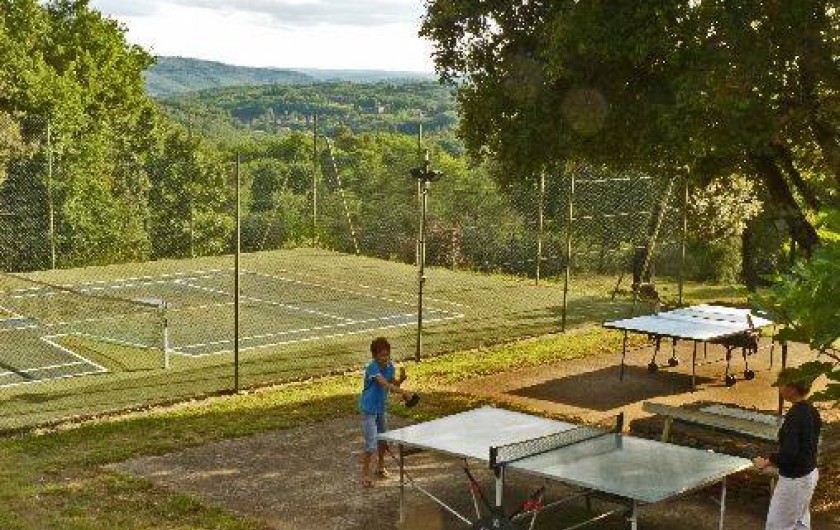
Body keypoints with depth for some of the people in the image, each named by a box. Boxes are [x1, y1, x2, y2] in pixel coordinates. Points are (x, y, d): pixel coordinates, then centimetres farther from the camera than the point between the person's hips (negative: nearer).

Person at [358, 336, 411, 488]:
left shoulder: (390, 366, -3)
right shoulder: (372, 367, -26)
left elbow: (393, 385, -2)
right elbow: (385, 384, -37)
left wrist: (401, 379, -23)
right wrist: (403, 392, -49)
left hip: (382, 407, 8)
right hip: (369, 409, -8)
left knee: (383, 440, 20)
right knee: (371, 444, -9)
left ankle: (381, 467, 40)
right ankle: (365, 474, 2)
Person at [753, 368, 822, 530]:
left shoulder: (794, 416, -25)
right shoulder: (811, 411, 3)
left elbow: (788, 453, -29)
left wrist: (766, 462, -13)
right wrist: (777, 465, 14)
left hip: (795, 480, -9)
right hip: (810, 473, 9)